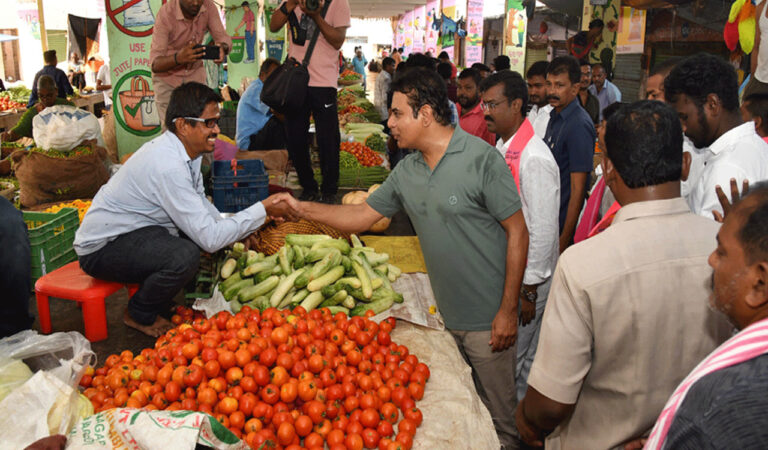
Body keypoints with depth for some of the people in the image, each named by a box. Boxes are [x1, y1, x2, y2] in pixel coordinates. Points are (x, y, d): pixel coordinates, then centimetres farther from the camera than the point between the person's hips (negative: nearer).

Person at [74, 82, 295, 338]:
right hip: (101, 249, -9)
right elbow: (209, 239, -31)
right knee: (185, 256, -31)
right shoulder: (168, 166, -30)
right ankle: (140, 316, -2)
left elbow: (200, 204, 14)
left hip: (131, 231, 9)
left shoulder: (188, 151, -1)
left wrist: (235, 236, 0)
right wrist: (263, 210, -24)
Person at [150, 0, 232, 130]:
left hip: (195, 72, 3)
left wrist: (223, 48, -38)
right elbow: (155, 63, -29)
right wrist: (178, 58, -50)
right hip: (167, 76, -3)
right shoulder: (166, 13, -26)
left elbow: (223, 37, -12)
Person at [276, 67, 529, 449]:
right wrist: (301, 208, 8)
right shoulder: (406, 170, 5)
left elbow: (517, 232, -13)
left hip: (488, 319, -6)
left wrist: (508, 310, -15)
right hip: (443, 316, 6)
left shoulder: (481, 159, -15)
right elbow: (362, 216, 14)